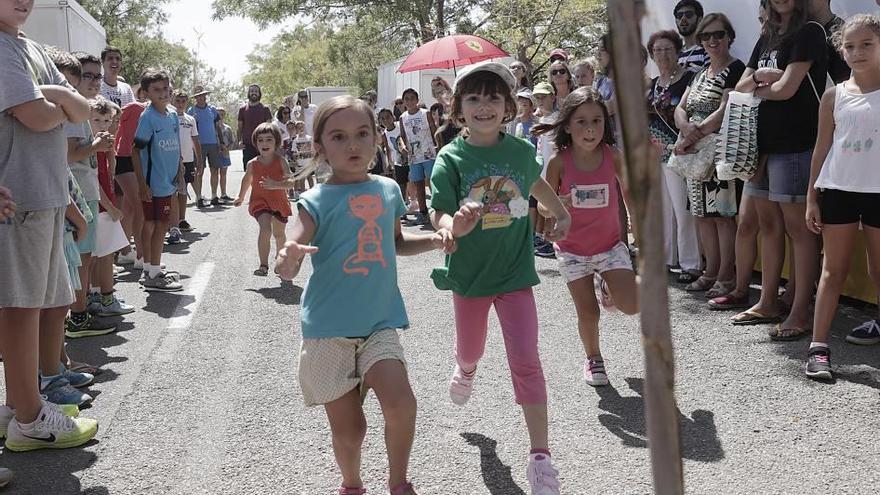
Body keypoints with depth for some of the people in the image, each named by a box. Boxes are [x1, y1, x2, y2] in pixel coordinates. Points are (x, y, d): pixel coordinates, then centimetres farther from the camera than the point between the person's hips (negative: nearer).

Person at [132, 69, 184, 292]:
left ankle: (150, 270, 21)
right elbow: (136, 150, -14)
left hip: (168, 181, 7)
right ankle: (153, 275, 1)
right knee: (159, 225, -5)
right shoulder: (147, 117, -13)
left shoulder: (173, 115, 9)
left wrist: (179, 173, 16)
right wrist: (142, 183, -17)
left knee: (152, 224, 13)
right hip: (153, 183, -7)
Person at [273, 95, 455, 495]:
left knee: (400, 403, -17)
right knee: (347, 426, 4)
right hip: (329, 327, -2)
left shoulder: (387, 190, 3)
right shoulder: (317, 201, -11)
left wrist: (433, 240, 4)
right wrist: (288, 260, -44)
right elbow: (288, 268, -20)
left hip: (380, 321, 3)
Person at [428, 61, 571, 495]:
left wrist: (562, 216, 22)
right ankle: (465, 370, 62)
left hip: (515, 272, 0)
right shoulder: (451, 158, -15)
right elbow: (439, 215, -20)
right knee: (470, 350, 22)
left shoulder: (521, 150, -6)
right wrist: (456, 225, -42)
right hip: (469, 275, 0)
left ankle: (540, 456, 1)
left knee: (526, 362, -6)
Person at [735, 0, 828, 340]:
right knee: (769, 225, 12)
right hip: (763, 142, 8)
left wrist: (755, 87, 2)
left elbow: (786, 89, -15)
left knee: (798, 228, -5)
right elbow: (741, 88, 12)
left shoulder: (809, 32, -6)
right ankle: (768, 304, 21)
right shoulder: (766, 38, 17)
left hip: (794, 145, -8)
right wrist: (761, 76, -7)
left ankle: (800, 315, -1)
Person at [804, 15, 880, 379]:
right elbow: (822, 147, 7)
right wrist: (812, 197, 4)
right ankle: (819, 348, 1)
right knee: (833, 270, 3)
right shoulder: (835, 96, 5)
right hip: (838, 189, 1)